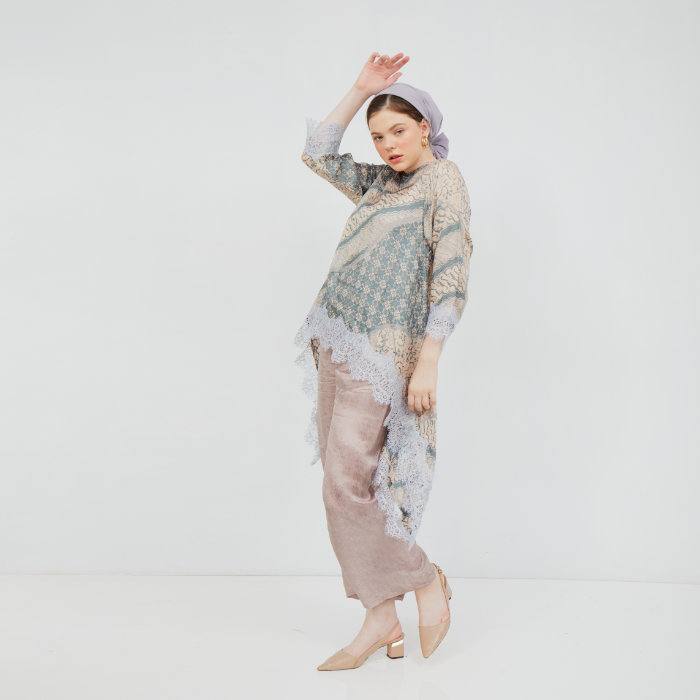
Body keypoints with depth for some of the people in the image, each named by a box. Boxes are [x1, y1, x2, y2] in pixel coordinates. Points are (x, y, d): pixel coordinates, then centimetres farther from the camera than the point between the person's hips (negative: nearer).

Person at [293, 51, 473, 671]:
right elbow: (319, 154, 26)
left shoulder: (443, 179, -3)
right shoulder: (380, 183, 18)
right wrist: (361, 90, 18)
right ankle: (381, 619, 14)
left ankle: (426, 581, 9)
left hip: (381, 352, -8)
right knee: (347, 485, 6)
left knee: (346, 488, -11)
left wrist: (429, 361, -19)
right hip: (335, 341, 8)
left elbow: (452, 274, -12)